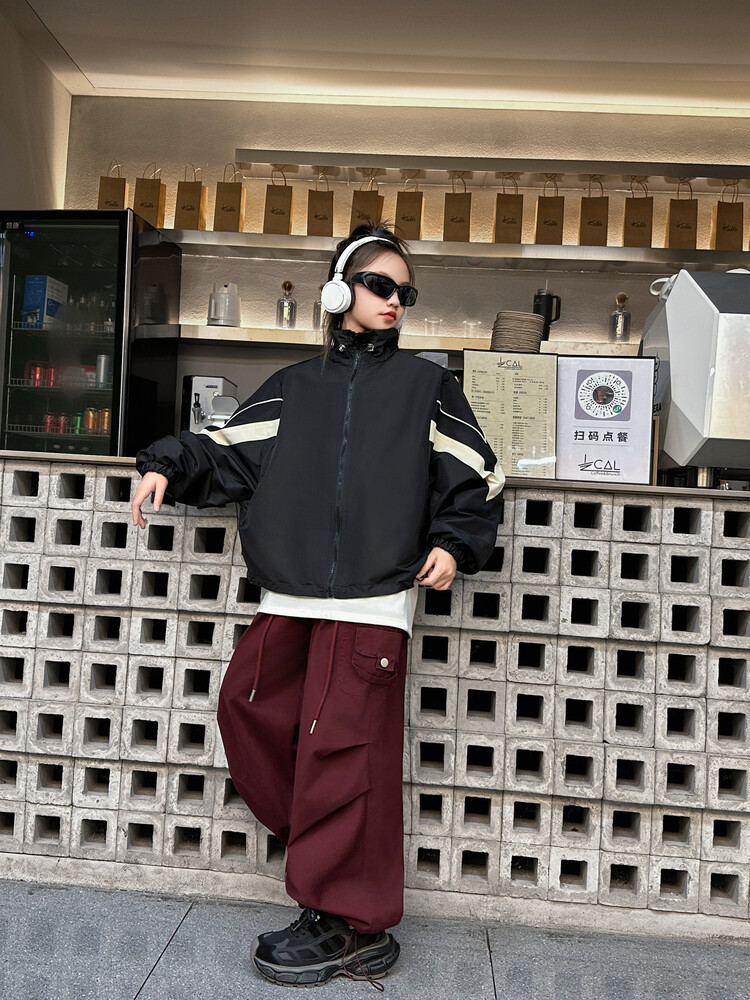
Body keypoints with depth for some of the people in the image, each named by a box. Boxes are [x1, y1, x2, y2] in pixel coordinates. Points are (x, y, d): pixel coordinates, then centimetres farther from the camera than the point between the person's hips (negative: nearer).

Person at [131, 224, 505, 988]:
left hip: (371, 601, -4)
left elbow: (476, 479, 9)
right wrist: (170, 466, 0)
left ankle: (346, 924, 11)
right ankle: (338, 846, 24)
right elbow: (231, 457, 15)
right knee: (249, 708, 4)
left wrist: (453, 544, -5)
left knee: (341, 744, -5)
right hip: (287, 596, 5)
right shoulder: (293, 387, 17)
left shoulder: (425, 386, 10)